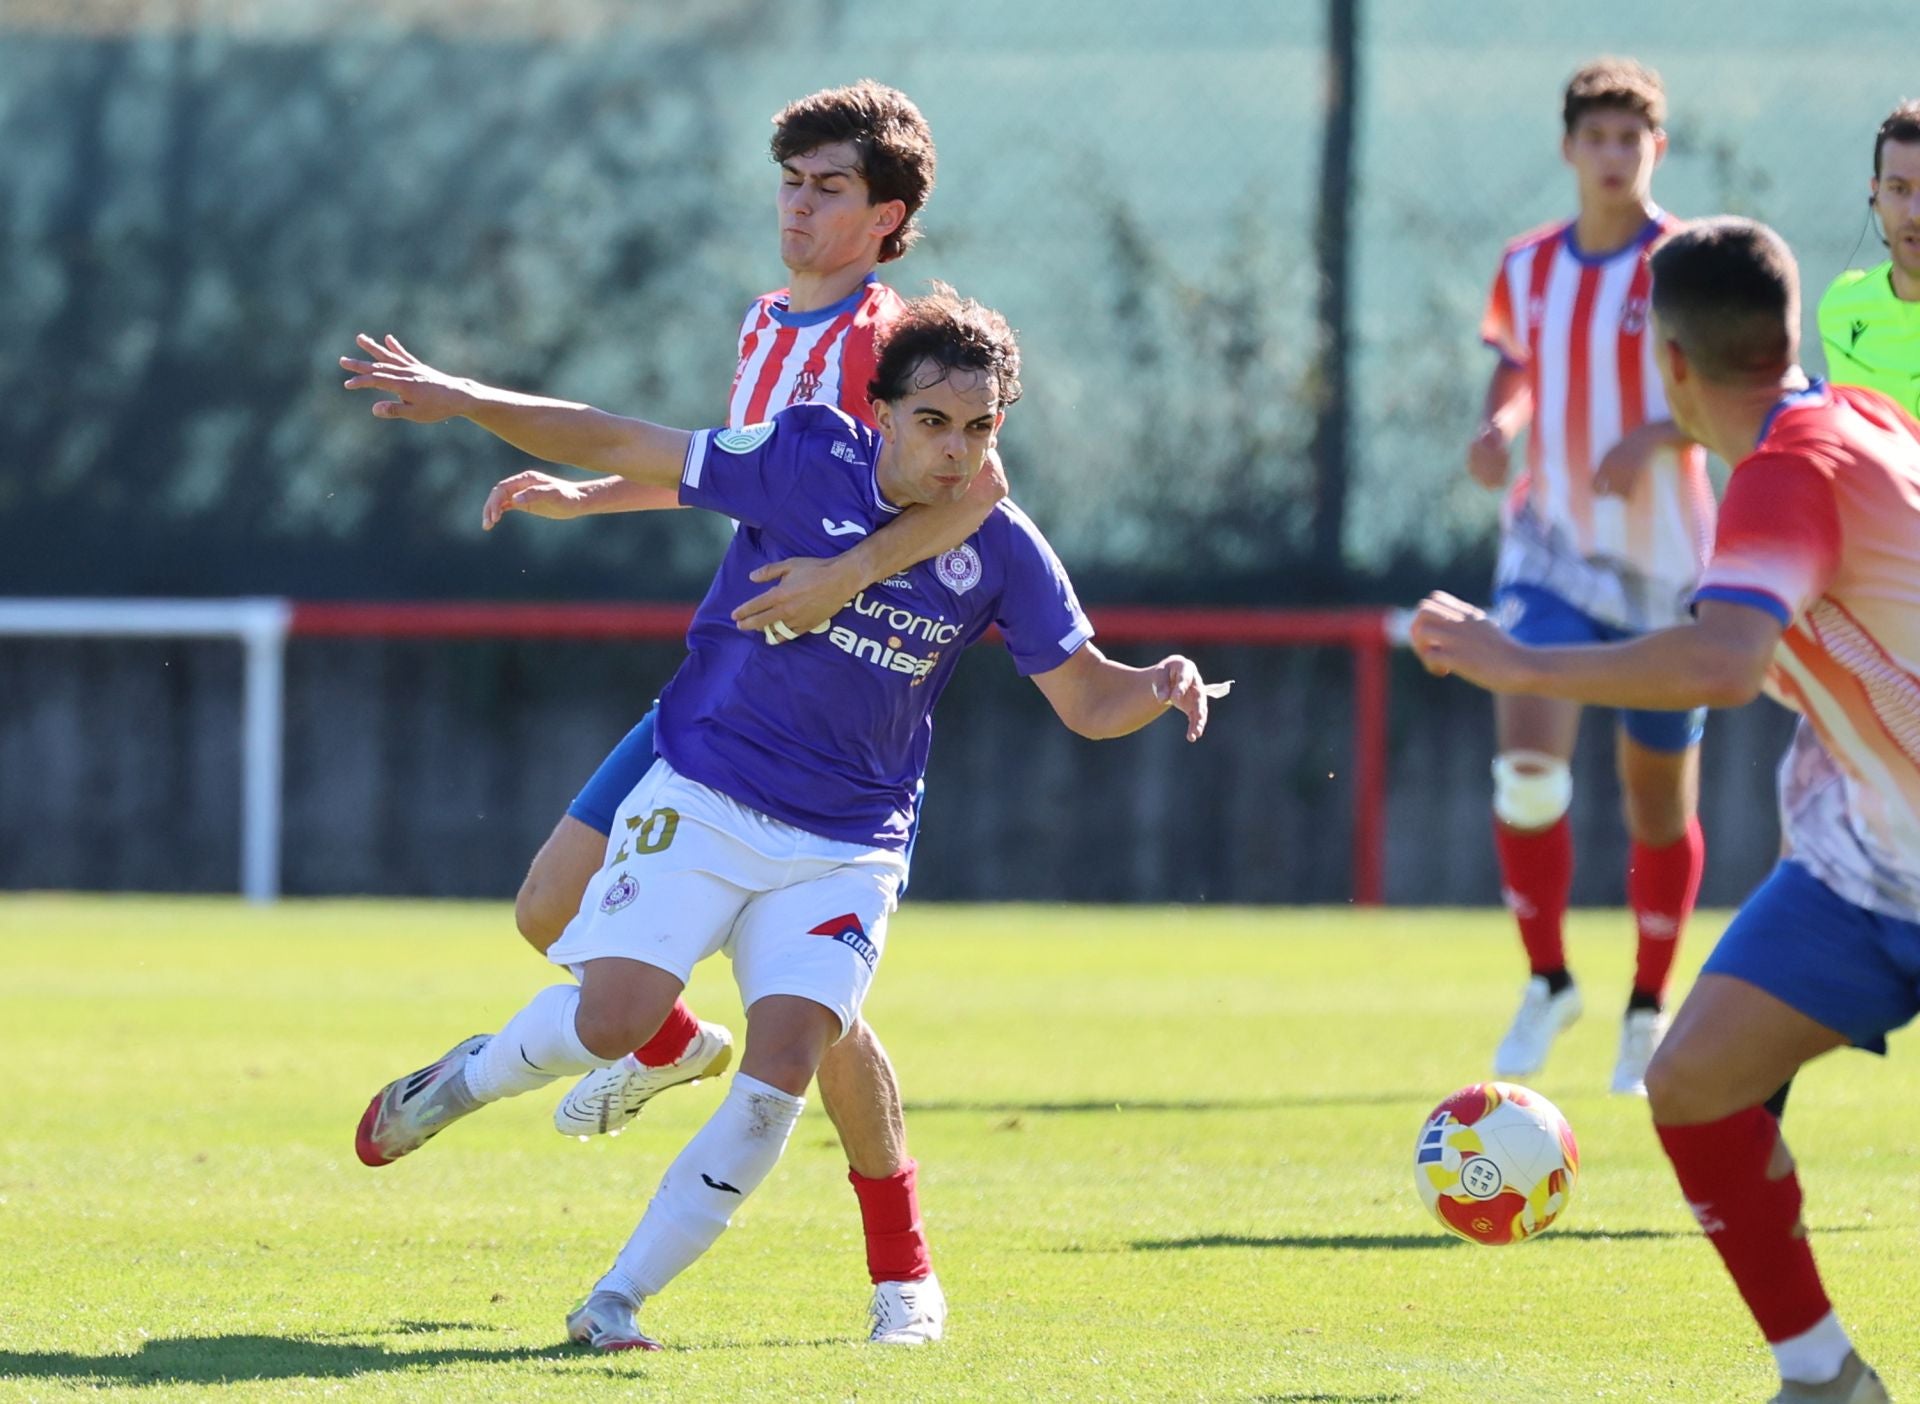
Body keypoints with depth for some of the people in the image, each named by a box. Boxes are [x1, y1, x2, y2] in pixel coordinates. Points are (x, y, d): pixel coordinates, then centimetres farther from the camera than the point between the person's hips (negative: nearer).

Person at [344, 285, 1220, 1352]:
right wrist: (469, 401, -11)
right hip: (703, 799, -2)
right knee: (616, 1017, -18)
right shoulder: (806, 459, -10)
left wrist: (1158, 687, -18)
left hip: (845, 848, 2)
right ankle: (474, 1074, 17)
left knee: (783, 1071, -16)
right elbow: (624, 449, -4)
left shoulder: (999, 552, -3)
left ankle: (619, 1297, -5)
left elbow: (1085, 699, 5)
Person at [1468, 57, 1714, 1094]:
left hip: (1663, 560, -2)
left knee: (1660, 802, 7)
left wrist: (1657, 435, -28)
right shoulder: (1526, 268, 5)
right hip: (1551, 549, 2)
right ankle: (1546, 983, -1)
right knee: (1525, 763, -19)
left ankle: (1648, 1010, 27)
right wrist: (1497, 425, 0)